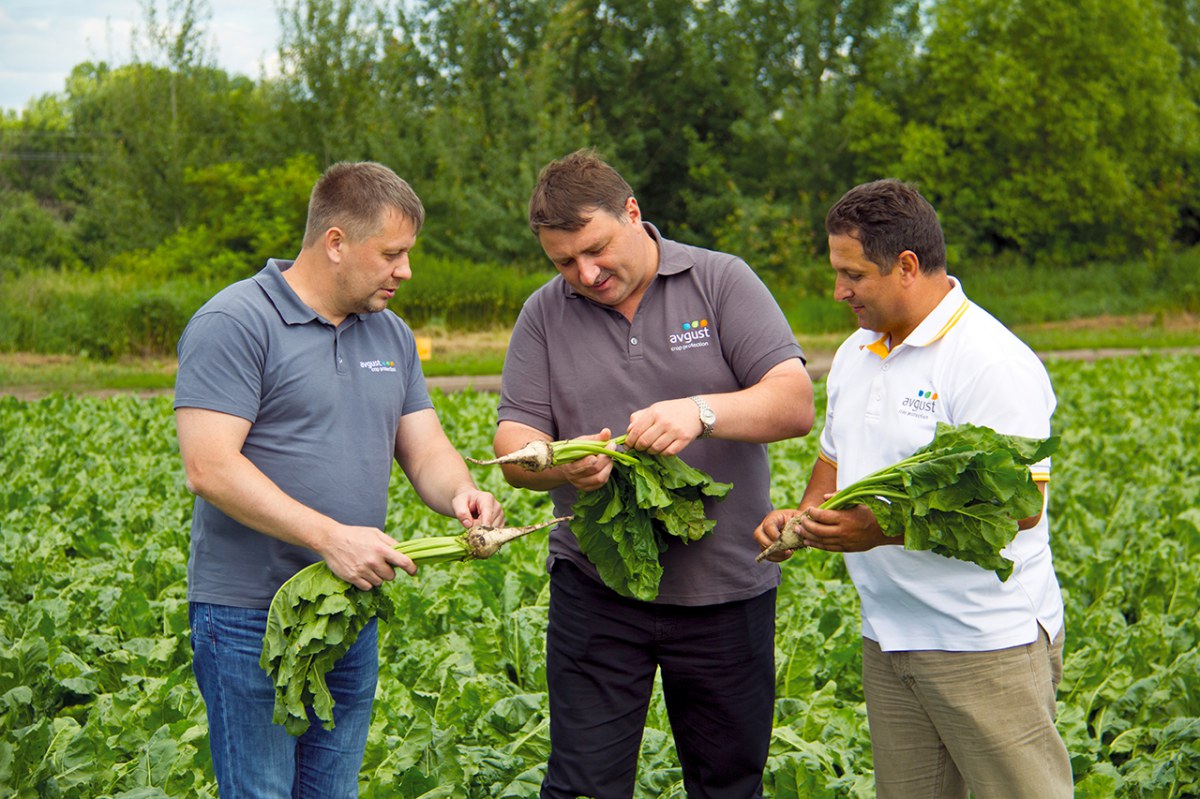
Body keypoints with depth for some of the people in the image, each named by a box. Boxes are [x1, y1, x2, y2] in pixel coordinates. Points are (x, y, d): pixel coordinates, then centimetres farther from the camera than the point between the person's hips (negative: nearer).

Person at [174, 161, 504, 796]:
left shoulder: (390, 334, 13)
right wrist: (331, 537, -25)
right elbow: (209, 468, -20)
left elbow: (425, 448, 12)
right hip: (250, 618, -7)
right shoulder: (232, 325, -12)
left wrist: (459, 494, -12)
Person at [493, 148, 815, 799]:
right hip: (596, 591, 1)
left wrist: (703, 413, -28)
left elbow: (795, 404, -10)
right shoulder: (544, 315, 5)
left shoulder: (722, 282, -2)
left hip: (726, 591, -1)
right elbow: (512, 442, 1)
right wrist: (560, 464, -22)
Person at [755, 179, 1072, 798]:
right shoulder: (855, 354, 12)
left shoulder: (992, 362, -16)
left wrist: (885, 528, -28)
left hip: (987, 645, -8)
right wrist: (806, 514, 4)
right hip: (886, 638, 8)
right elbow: (835, 457, 25)